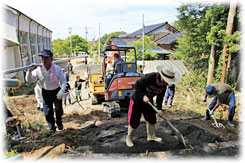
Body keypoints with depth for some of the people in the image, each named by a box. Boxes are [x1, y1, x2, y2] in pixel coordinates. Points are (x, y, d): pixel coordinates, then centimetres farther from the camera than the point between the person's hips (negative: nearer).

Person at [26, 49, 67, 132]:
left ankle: (59, 122, 37)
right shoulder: (38, 70, -15)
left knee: (59, 109, 4)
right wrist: (29, 71, -29)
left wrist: (62, 91, -29)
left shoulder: (57, 69, -19)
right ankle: (52, 126, 30)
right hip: (45, 92, 1)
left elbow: (63, 80, -13)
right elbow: (29, 80, -10)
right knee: (48, 111, 6)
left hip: (56, 91, -1)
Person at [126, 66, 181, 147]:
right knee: (134, 121, -1)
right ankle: (129, 138, 20)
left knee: (151, 119, 11)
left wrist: (159, 108, -10)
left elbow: (160, 96, -1)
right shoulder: (149, 78, -31)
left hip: (149, 101, 7)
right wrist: (143, 96, -31)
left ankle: (151, 136, 32)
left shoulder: (164, 84, -9)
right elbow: (137, 85, -23)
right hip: (137, 99, -6)